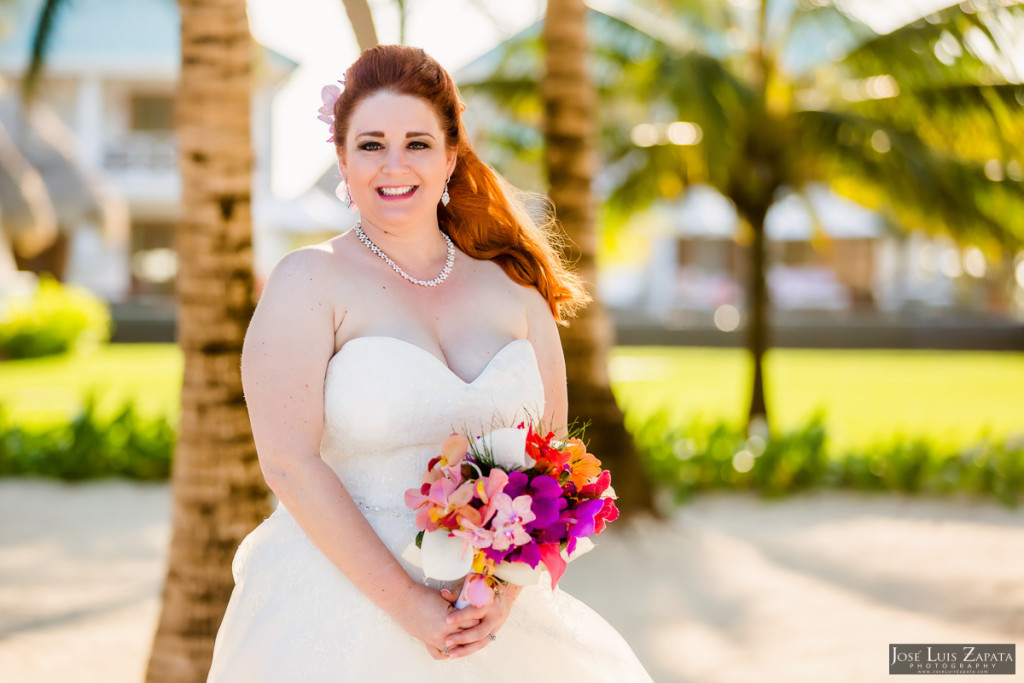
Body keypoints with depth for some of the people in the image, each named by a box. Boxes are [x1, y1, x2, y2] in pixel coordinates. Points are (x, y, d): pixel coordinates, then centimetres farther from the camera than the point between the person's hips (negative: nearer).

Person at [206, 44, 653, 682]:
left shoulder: (514, 290, 5)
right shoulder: (310, 282, -5)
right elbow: (290, 462, -13)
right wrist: (408, 604, -17)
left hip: (496, 615, 4)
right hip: (340, 610, -3)